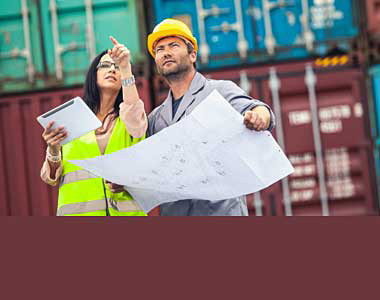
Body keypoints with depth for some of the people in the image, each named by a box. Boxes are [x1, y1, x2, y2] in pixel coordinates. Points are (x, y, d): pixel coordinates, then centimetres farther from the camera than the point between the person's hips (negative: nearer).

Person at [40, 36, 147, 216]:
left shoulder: (126, 118, 14)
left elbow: (136, 127, -11)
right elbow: (52, 179, 11)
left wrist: (126, 67, -11)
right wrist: (53, 150, -10)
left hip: (125, 210, 1)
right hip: (78, 211, -1)